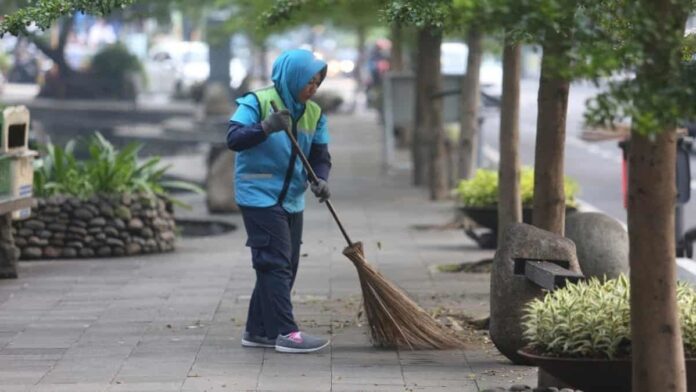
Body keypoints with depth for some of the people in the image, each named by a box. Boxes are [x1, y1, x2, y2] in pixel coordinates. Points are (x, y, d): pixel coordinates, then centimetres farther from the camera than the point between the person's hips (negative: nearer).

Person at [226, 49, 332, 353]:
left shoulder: (314, 114, 7)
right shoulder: (257, 102, -12)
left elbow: (319, 154, 7)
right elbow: (233, 138, -20)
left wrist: (321, 179, -14)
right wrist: (265, 128, -36)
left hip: (291, 200, 8)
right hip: (259, 196, -8)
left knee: (286, 266, 10)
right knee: (275, 263, -11)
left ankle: (258, 330, 20)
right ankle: (285, 332, -12)